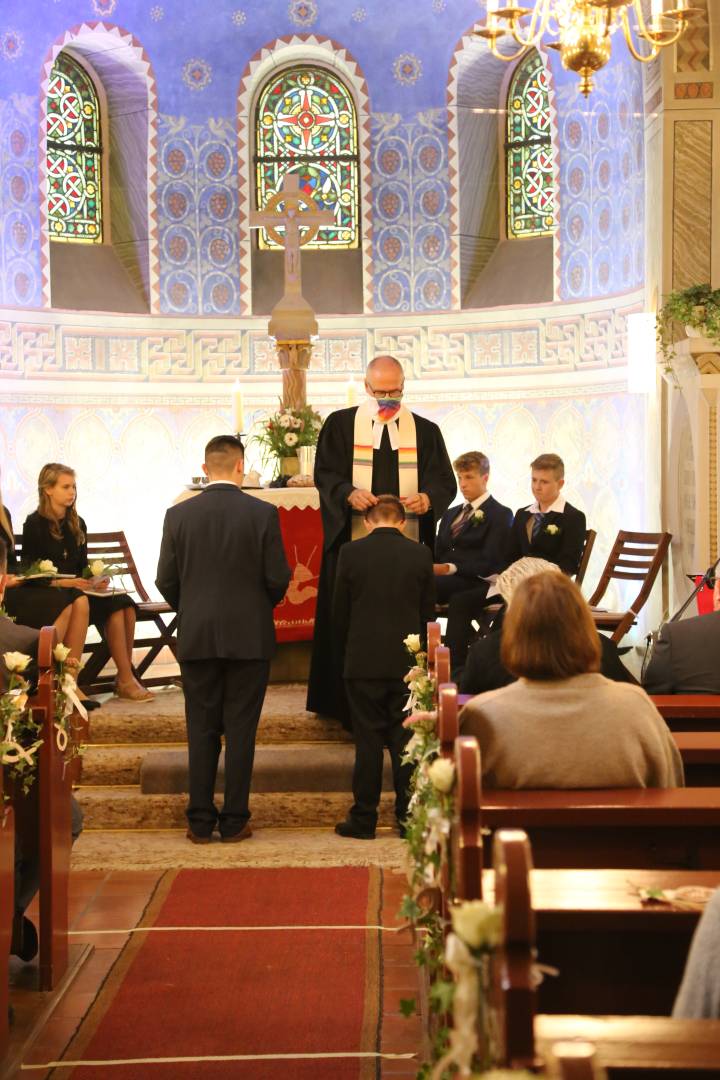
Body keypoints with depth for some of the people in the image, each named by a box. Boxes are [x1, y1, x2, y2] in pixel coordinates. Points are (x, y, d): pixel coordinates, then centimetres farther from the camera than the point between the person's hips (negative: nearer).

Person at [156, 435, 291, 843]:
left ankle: (201, 822, 11)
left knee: (202, 730, 9)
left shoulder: (179, 515, -1)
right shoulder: (263, 514, -7)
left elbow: (166, 580, 1)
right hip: (249, 637, -1)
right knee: (240, 730, 5)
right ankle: (234, 821, 8)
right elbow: (278, 579, -6)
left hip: (196, 637, 2)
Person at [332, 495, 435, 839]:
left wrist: (344, 659, 12)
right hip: (408, 662, 1)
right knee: (406, 740, 7)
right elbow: (428, 611, 4)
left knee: (368, 740, 4)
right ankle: (408, 815, 11)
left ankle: (364, 818, 8)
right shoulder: (420, 554, -1)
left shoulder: (351, 553, -4)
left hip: (363, 662, -1)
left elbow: (339, 613, 1)